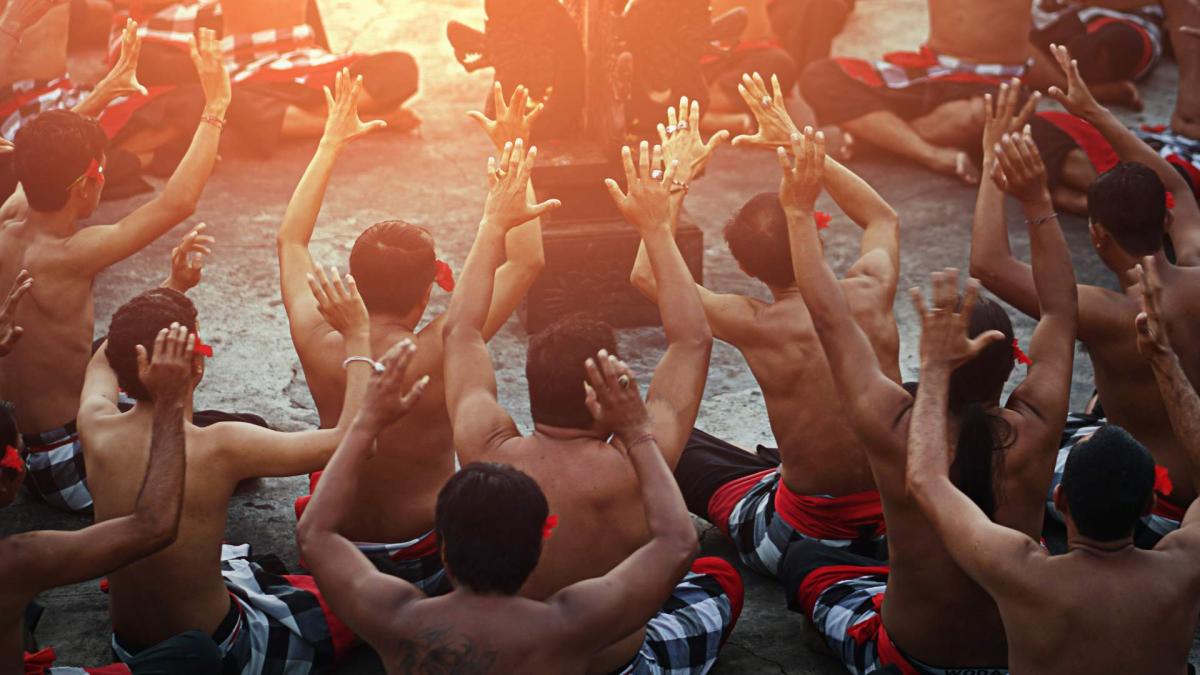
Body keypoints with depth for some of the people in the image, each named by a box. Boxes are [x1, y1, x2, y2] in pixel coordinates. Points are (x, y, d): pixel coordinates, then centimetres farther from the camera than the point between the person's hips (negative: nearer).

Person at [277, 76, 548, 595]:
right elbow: (527, 260, -17)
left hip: (338, 563, 5)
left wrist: (332, 143, 8)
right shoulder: (438, 353, -27)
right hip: (427, 566, -5)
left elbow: (290, 239, 4)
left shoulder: (319, 344, -16)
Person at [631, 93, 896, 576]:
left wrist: (677, 178, 1)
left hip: (803, 536, -4)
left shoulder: (756, 327, -19)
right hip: (897, 522, 4)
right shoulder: (872, 290, -10)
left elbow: (646, 274, -3)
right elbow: (884, 218, 16)